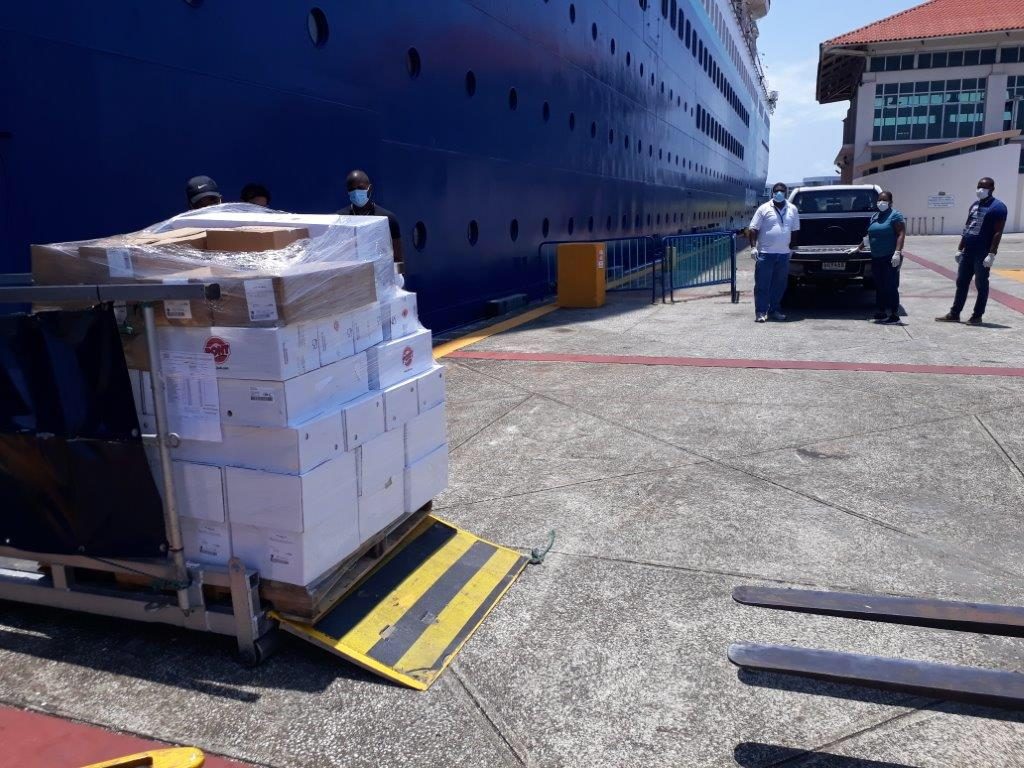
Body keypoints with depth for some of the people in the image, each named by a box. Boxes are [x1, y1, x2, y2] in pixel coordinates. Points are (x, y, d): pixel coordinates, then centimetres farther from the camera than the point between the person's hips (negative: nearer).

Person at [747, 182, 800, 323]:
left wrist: (791, 247, 14)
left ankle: (774, 310, 19)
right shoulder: (764, 209, -1)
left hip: (784, 254, 4)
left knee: (779, 285, 9)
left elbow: (795, 230, 18)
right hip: (765, 253, -4)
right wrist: (753, 247, -12)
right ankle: (760, 312, -1)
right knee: (762, 284, -4)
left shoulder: (792, 209, 11)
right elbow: (753, 229, -3)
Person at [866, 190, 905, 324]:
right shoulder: (874, 216, 16)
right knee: (879, 286, 11)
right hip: (876, 258, 7)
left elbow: (901, 234, -13)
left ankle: (894, 315, -3)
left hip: (890, 258, -7)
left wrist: (897, 252, -23)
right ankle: (881, 312, 19)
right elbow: (869, 235, 25)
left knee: (891, 286, -7)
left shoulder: (895, 215, -5)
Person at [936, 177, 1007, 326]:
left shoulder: (998, 207, -10)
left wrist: (991, 254, -20)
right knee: (961, 283, 11)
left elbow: (998, 233, -15)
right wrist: (960, 249, 15)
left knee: (981, 285, 1)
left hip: (982, 254, -8)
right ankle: (954, 314, 18)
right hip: (968, 252, 8)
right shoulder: (974, 205, 14)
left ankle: (977, 316, 8)